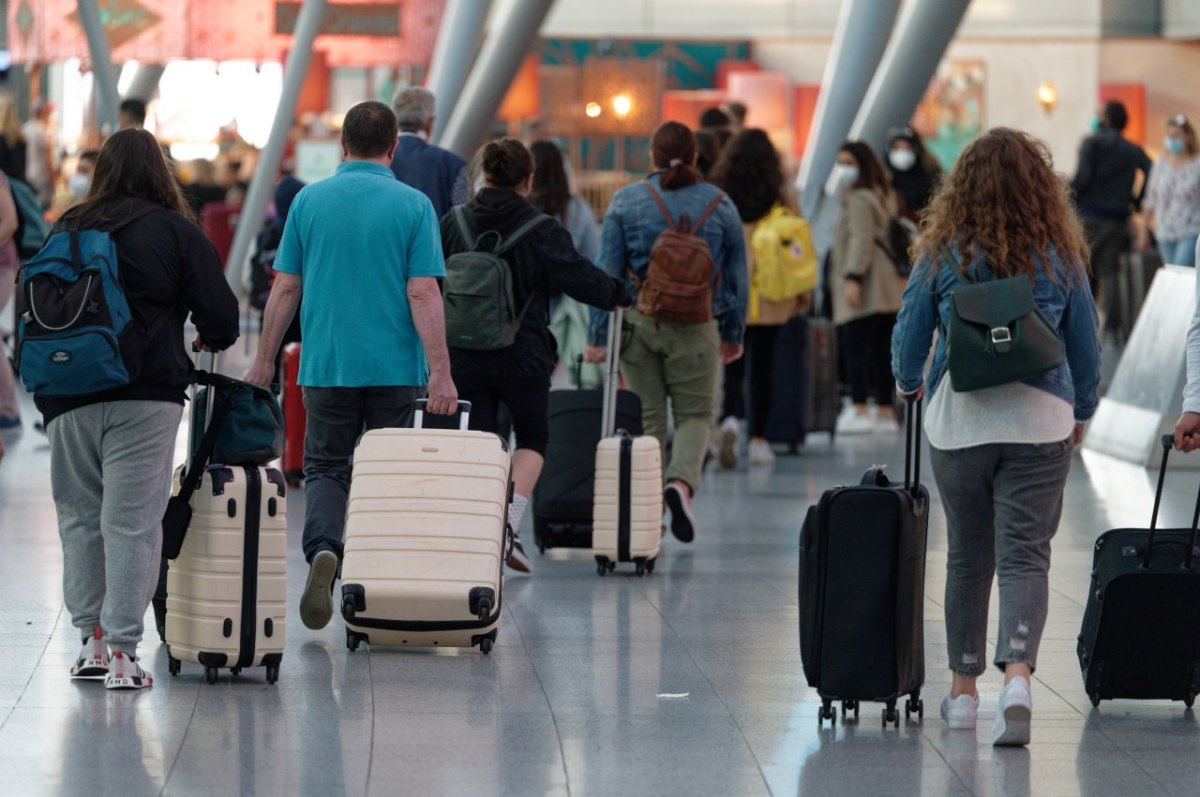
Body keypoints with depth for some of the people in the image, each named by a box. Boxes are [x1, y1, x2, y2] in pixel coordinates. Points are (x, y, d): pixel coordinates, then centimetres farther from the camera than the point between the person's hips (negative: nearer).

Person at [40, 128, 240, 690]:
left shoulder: (65, 231, 9)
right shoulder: (174, 231, -1)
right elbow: (220, 316, -3)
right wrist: (212, 340, 18)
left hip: (68, 400, 3)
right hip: (145, 399, -3)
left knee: (79, 515, 14)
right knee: (132, 521, -2)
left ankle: (91, 637, 14)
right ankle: (121, 649, -5)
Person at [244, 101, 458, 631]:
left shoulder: (309, 201, 2)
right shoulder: (412, 205, -4)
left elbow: (285, 288, 3)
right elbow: (423, 293, -10)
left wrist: (264, 362, 10)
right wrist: (440, 372, -10)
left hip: (326, 364, 1)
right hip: (395, 366, -1)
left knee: (326, 468, 8)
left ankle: (323, 549, -19)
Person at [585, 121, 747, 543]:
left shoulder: (625, 201, 0)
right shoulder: (720, 205, 2)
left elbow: (608, 272, -1)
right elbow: (737, 275, 8)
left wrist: (599, 335, 1)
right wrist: (734, 334, 19)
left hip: (638, 323, 1)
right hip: (696, 328, -1)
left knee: (646, 417, 10)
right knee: (695, 414, 7)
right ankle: (682, 481, -20)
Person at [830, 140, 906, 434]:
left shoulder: (860, 199, -7)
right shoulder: (882, 196, 22)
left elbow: (861, 240, -17)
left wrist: (853, 278, -23)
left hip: (864, 288, -10)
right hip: (887, 289, 10)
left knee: (855, 346, -13)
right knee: (881, 351, 10)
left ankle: (859, 409, -20)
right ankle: (885, 410, 12)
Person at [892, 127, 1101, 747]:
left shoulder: (943, 255, -3)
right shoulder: (1061, 257, -1)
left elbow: (909, 338, 3)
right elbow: (1086, 347, 7)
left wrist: (909, 385, 24)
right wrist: (1081, 415, 23)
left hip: (958, 419, 1)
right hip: (1040, 422, 0)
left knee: (967, 555, 14)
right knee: (1025, 555, -2)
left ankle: (964, 690, 23)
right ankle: (1018, 677, -23)